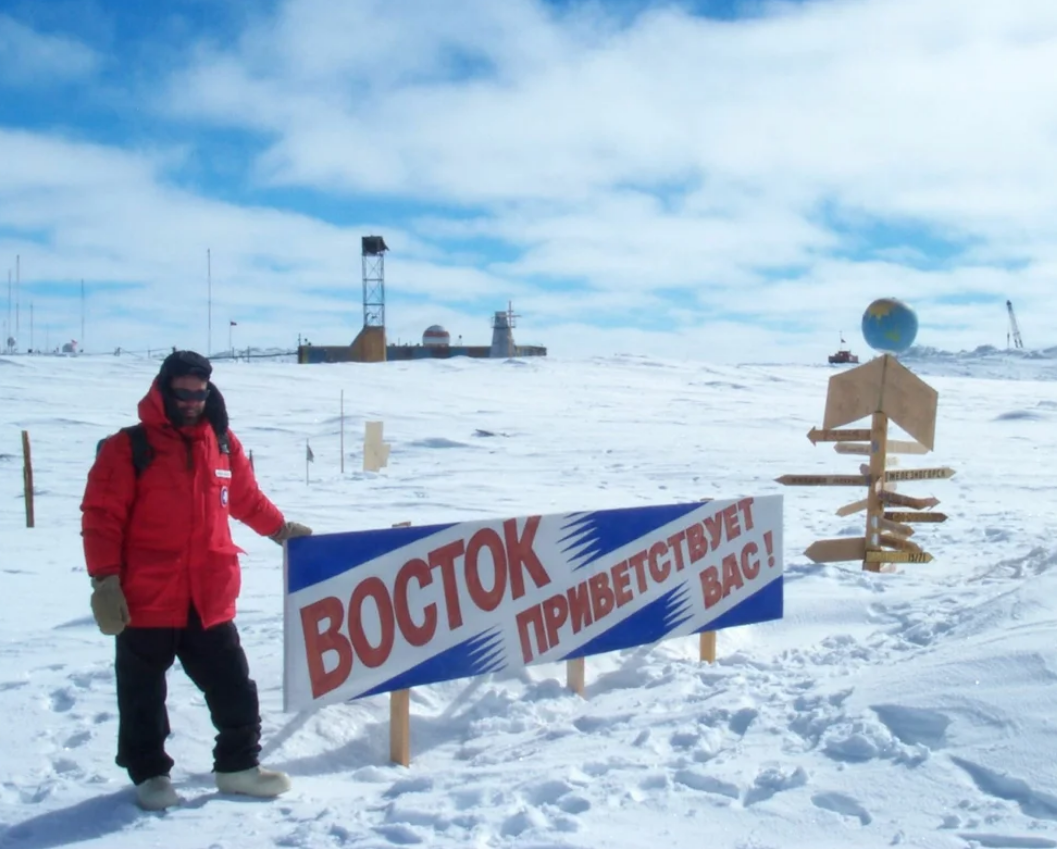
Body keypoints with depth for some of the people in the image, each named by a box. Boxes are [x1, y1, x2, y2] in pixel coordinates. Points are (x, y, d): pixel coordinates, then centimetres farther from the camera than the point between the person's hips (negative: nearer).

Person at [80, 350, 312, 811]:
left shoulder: (224, 443, 7)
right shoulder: (128, 447, -7)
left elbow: (247, 497, 23)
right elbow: (101, 518, -8)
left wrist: (280, 529, 29)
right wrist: (105, 581, -13)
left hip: (210, 599, 4)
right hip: (146, 601, -4)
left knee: (234, 687, 10)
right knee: (143, 695, 10)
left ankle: (238, 765, 25)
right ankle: (149, 773, 26)